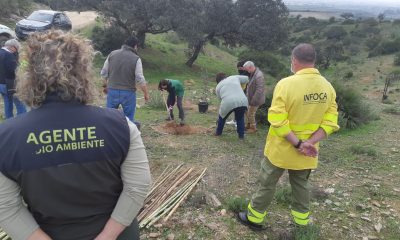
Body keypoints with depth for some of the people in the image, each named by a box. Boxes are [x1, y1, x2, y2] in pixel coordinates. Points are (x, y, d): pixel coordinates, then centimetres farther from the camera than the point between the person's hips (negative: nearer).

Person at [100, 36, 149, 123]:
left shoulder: (112, 54, 3)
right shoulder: (136, 58, -9)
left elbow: (103, 73, 6)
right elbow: (140, 79, -12)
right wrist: (146, 93, 0)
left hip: (112, 91, 3)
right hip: (128, 93, -3)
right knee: (129, 119, 9)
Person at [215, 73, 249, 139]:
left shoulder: (218, 87, 24)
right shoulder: (235, 77, 25)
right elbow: (246, 79, 34)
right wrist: (240, 84, 50)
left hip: (228, 103, -1)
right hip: (242, 101, 1)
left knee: (222, 117, 27)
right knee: (240, 118, 27)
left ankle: (218, 132, 42)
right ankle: (241, 135, 31)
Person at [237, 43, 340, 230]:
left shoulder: (286, 84, -21)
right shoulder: (327, 87, -5)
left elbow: (277, 121, -24)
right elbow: (330, 122, -7)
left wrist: (298, 144, -18)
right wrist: (309, 143, -14)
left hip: (281, 149, -4)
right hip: (306, 152, 5)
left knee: (267, 184, 13)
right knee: (301, 184, 23)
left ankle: (254, 218, 29)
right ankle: (302, 221, 39)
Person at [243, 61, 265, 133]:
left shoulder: (259, 75, -27)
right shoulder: (252, 73, 2)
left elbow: (259, 90, -29)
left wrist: (253, 100, -24)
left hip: (256, 99, -9)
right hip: (251, 97, 9)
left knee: (251, 114, 5)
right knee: (247, 112, 20)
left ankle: (253, 128, 25)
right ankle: (248, 125, 38)